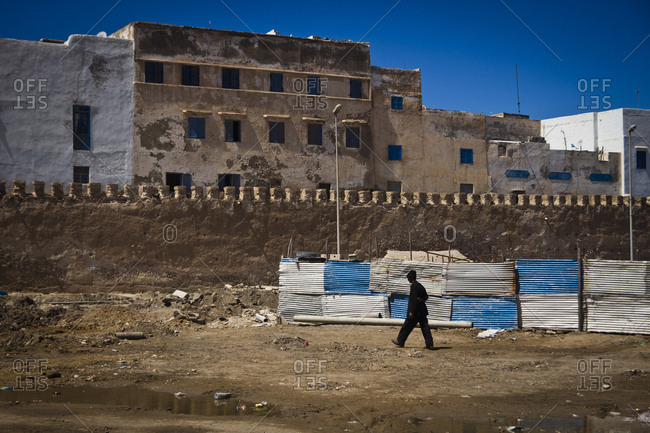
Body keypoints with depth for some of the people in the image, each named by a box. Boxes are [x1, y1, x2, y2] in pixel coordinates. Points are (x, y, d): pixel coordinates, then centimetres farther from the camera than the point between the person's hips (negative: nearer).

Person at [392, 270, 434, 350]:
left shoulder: (414, 286, -14)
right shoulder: (420, 286, 14)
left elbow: (414, 300, -20)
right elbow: (426, 296, 24)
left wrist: (411, 312, -20)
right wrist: (422, 299, 3)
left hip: (415, 311, -8)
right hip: (422, 311, 8)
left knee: (407, 326, 5)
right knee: (425, 328, 4)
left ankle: (400, 341, 15)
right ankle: (430, 344, -1)